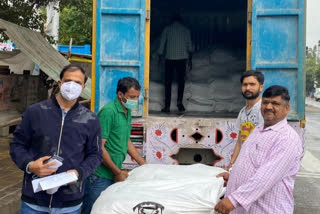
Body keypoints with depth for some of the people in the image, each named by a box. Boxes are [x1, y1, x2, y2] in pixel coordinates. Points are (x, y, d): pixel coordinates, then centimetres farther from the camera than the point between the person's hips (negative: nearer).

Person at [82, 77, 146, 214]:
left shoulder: (127, 112, 12)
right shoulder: (108, 111, -16)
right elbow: (99, 147, -18)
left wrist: (144, 165, 18)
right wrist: (118, 172, -11)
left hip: (114, 176, 8)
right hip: (100, 177, -8)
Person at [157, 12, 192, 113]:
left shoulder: (167, 29, 7)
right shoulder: (185, 30, 8)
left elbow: (162, 45, 5)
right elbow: (189, 46, 5)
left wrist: (160, 58, 13)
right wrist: (190, 59, 11)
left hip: (169, 58, 0)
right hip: (182, 58, 1)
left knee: (168, 82, 3)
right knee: (181, 80, 11)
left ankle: (167, 106, 1)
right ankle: (179, 101, -3)